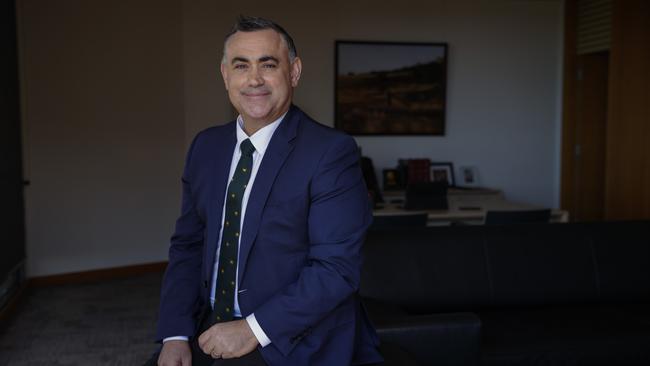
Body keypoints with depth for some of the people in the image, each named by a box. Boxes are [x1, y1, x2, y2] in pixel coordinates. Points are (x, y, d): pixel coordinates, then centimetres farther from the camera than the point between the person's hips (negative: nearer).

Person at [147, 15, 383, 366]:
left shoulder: (331, 152, -12)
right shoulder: (205, 146, 6)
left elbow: (336, 268, -16)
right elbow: (187, 246, 9)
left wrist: (253, 329, -18)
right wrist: (176, 333, -4)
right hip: (210, 328, 5)